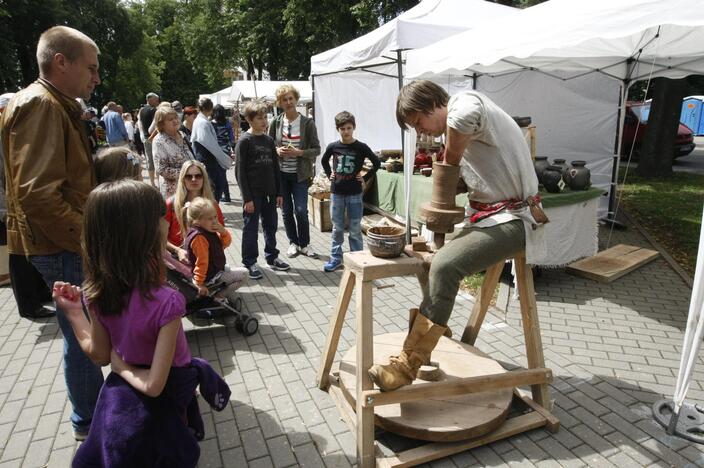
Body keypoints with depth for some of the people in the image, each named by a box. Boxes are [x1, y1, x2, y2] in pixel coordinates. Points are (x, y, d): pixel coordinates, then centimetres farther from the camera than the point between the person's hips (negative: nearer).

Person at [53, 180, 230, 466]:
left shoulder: (95, 292, -18)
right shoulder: (167, 302, -36)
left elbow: (99, 356, -4)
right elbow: (155, 386, -32)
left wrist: (73, 313, -2)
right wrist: (121, 366, -14)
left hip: (116, 399, 5)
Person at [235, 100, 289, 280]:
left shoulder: (269, 140, 9)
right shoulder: (244, 141, -8)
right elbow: (240, 172, -11)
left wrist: (279, 192, 9)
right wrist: (247, 198, -14)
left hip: (270, 191, 6)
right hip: (253, 193, -6)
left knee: (271, 226, 14)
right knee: (251, 228, 3)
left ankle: (272, 257, 28)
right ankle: (250, 262, 15)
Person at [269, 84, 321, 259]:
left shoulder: (307, 123, -5)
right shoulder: (276, 122, 1)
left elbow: (316, 149, -4)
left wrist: (298, 152, -18)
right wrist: (277, 151, -11)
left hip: (300, 174, -2)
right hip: (281, 174, 2)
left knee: (301, 210, -5)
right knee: (286, 211, 9)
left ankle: (305, 244, 16)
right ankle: (293, 243, 27)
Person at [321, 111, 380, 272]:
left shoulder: (361, 147, -7)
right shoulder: (333, 147, 0)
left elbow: (377, 163, 1)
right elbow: (324, 161, 19)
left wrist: (365, 178, -3)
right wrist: (329, 175, 9)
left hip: (355, 193, -2)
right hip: (337, 192, 2)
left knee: (355, 229, 4)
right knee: (337, 228, 10)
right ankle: (336, 258, 21)